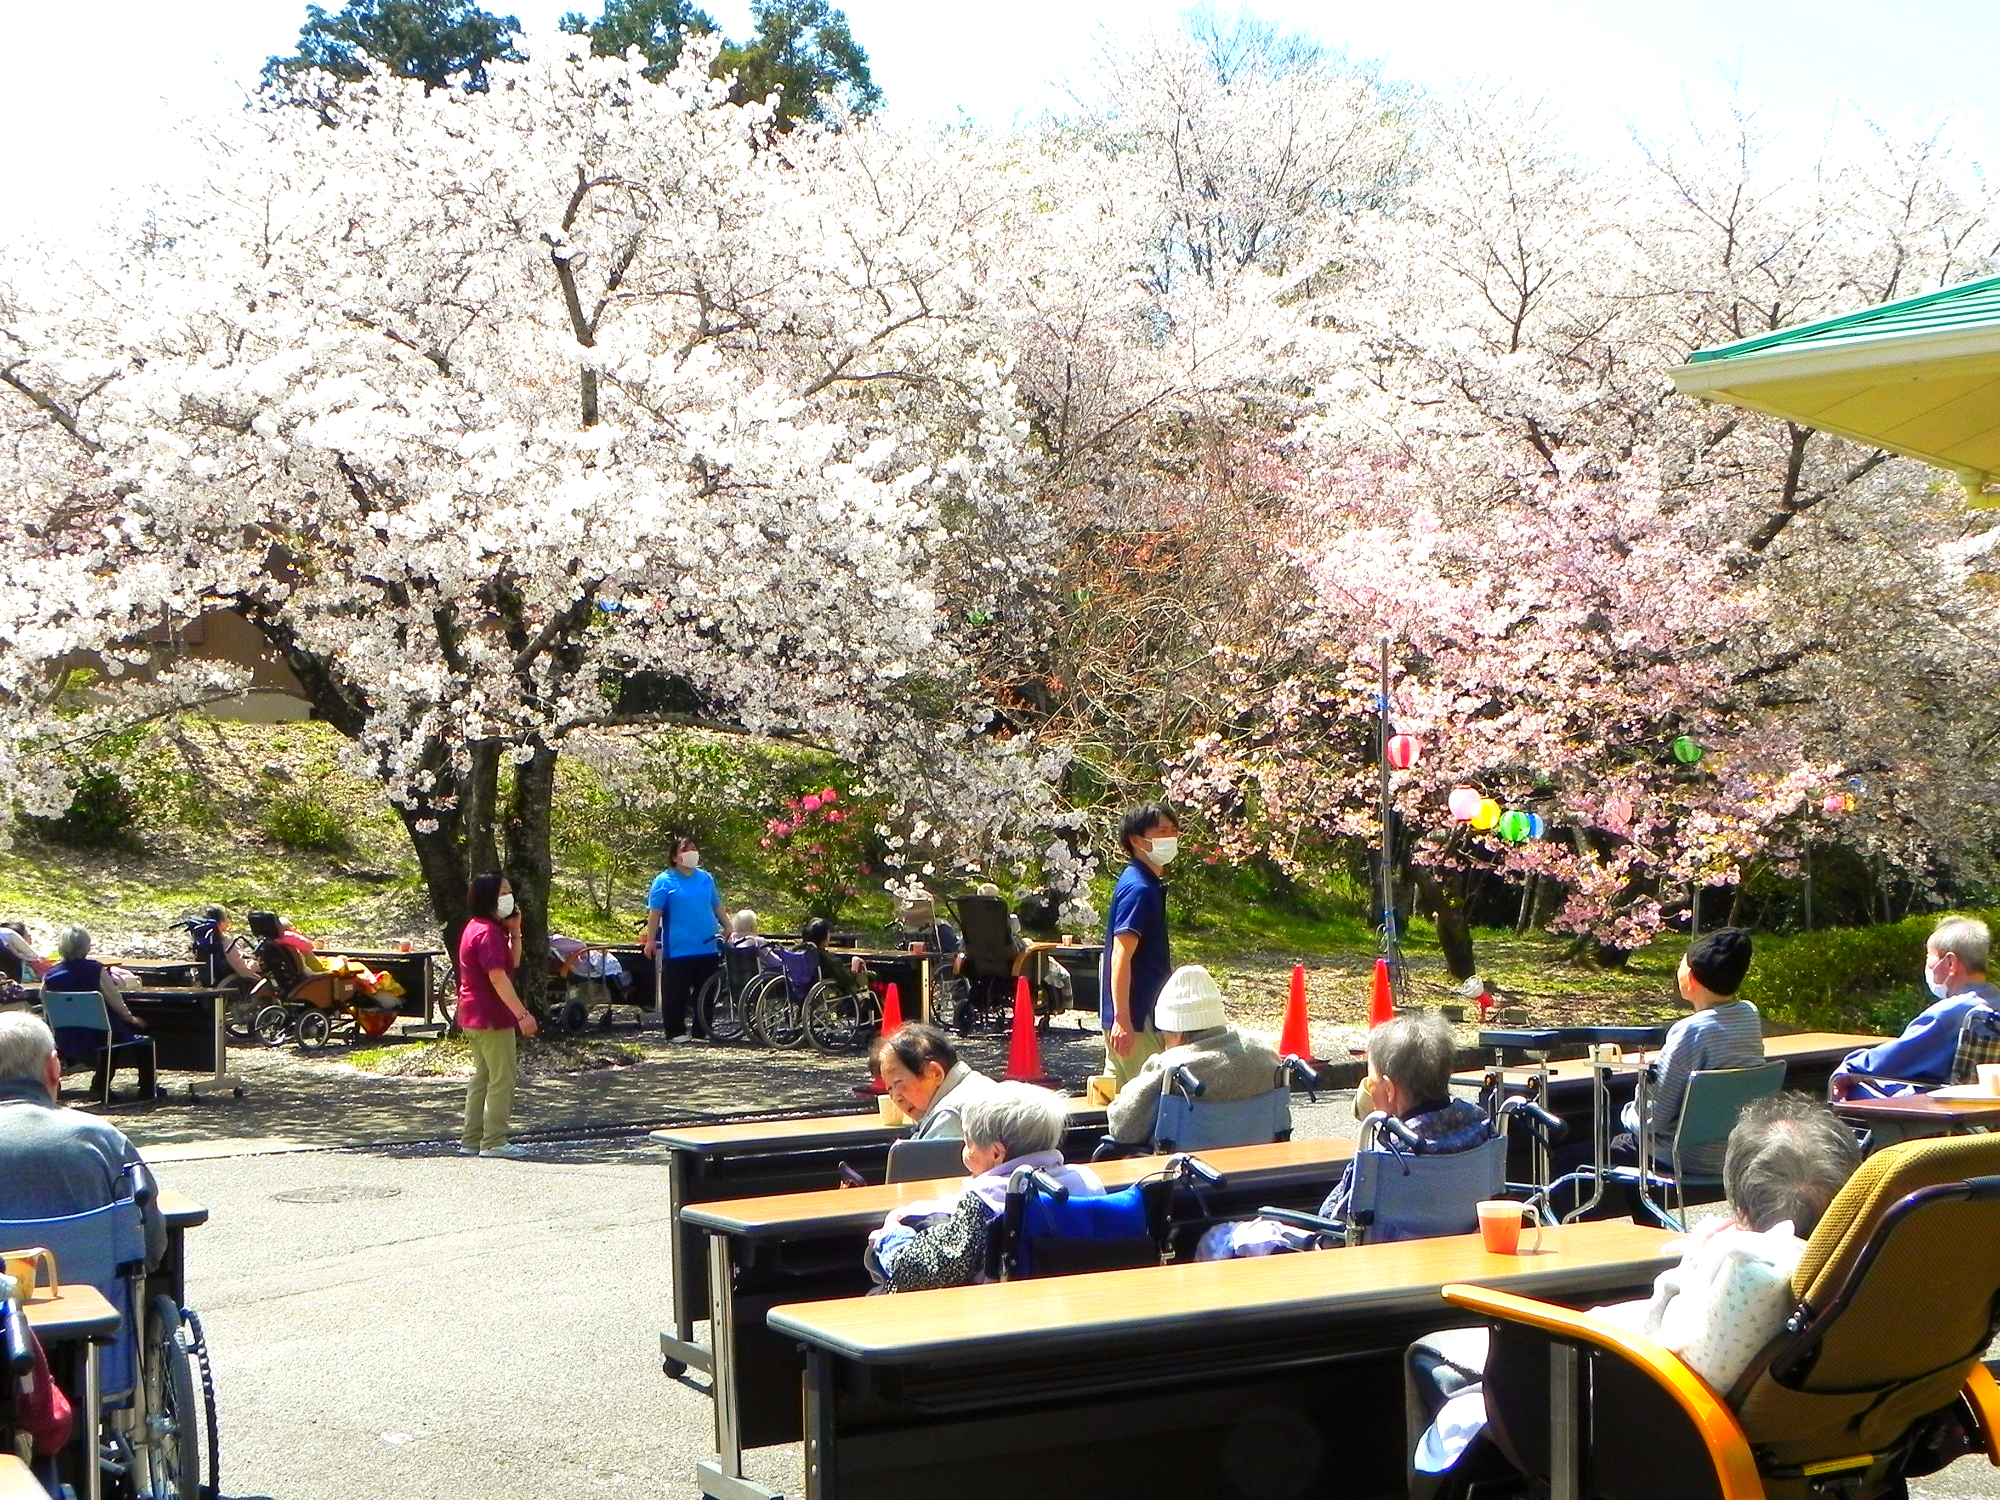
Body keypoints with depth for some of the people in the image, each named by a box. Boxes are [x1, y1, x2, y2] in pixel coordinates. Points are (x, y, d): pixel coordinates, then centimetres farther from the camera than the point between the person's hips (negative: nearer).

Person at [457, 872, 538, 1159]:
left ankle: (471, 1140, 18)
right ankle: (494, 1142, -4)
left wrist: (514, 932, 5)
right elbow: (498, 977, -25)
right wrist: (522, 1014, -27)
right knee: (502, 1079, -5)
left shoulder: (478, 928, 16)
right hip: (491, 1017, -11)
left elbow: (513, 963, 19)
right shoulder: (488, 932, -17)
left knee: (483, 1077, 15)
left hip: (473, 1017, 11)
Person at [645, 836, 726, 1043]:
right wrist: (650, 940, -11)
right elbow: (654, 912, -5)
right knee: (675, 994, -2)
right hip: (678, 950, -5)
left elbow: (717, 907, 19)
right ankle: (675, 1032, 8)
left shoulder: (706, 878, 12)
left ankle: (701, 1031, 17)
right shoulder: (664, 881, -2)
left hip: (708, 948, 5)